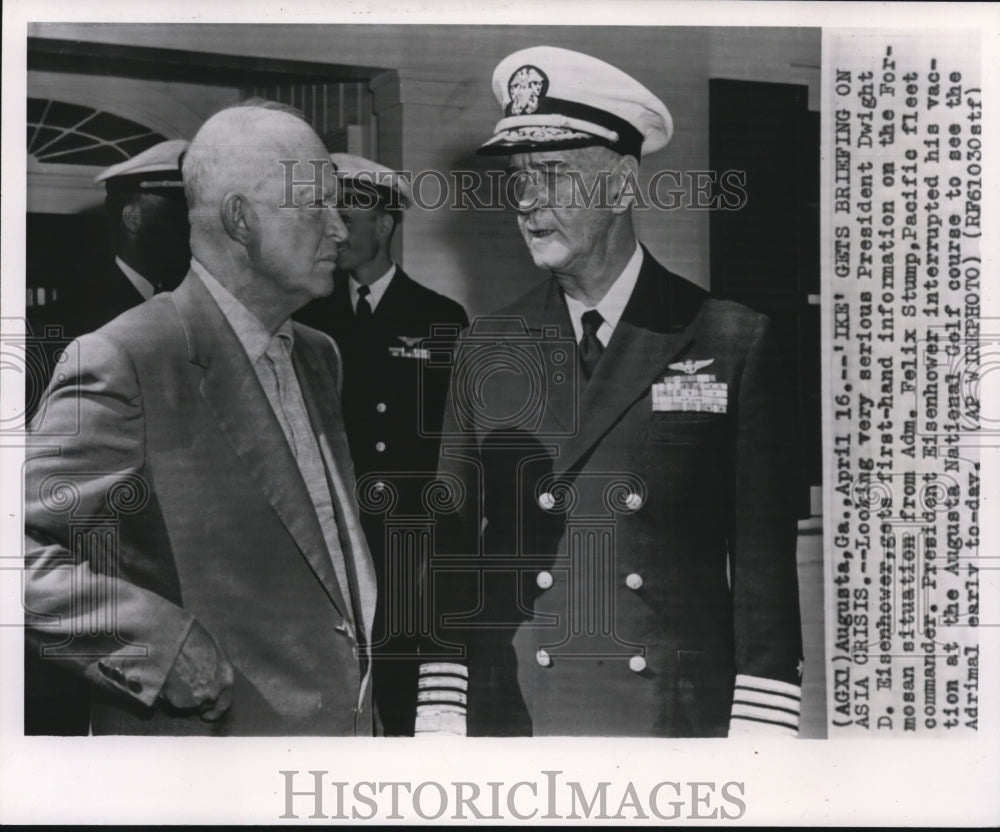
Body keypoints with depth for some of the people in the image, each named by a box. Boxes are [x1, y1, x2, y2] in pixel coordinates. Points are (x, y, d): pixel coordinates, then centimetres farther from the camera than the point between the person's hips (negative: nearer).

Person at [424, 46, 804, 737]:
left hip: (683, 715, -2)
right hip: (511, 716, 2)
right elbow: (452, 549, 6)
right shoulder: (487, 351, 6)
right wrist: (443, 722, 0)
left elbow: (764, 559, -2)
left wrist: (758, 729, -7)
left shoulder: (732, 342, -1)